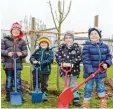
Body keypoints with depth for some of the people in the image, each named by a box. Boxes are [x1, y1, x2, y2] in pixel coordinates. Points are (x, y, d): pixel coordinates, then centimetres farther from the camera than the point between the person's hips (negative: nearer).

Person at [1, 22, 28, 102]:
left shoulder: (22, 41, 8)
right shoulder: (5, 40, 5)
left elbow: (25, 51, 6)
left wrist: (22, 53, -17)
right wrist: (7, 53, -17)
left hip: (18, 64, 1)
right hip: (8, 64, 0)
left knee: (18, 80, 2)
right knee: (9, 79, 6)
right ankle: (8, 96, 18)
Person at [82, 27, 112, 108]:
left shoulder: (105, 46, 4)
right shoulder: (87, 47, -11)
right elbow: (86, 60, -15)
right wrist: (90, 71, -22)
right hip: (90, 72, -4)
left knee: (101, 88, 16)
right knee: (88, 88, 2)